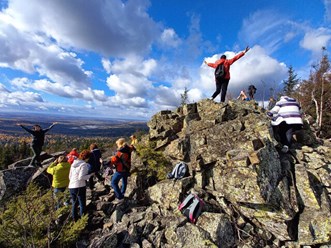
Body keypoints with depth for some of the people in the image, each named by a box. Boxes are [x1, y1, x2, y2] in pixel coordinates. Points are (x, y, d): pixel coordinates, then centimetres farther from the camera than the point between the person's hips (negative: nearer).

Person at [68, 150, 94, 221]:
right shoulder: (84, 164, -15)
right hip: (80, 187, -7)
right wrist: (90, 175, -10)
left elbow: (70, 176, 14)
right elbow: (81, 177, -20)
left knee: (74, 204, 20)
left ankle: (75, 219, 30)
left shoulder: (73, 163, 8)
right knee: (82, 204, 5)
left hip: (71, 187, 7)